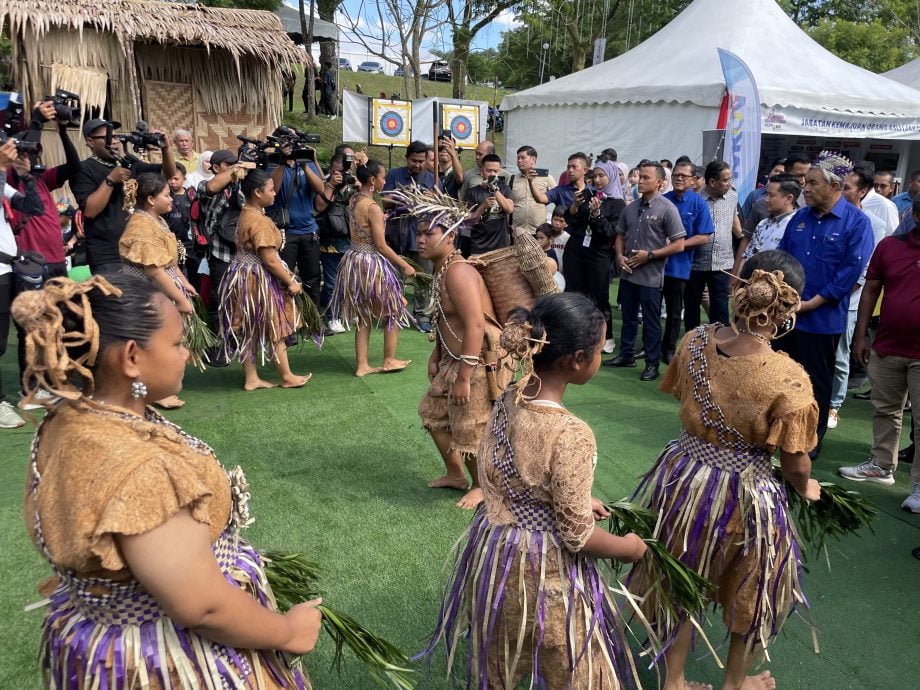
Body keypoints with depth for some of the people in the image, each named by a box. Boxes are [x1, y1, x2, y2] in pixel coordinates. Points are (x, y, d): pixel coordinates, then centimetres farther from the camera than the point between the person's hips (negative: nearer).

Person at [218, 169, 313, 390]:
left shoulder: (245, 214, 6)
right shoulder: (260, 222, -22)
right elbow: (270, 260, -22)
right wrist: (291, 282, -16)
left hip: (244, 277, 10)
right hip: (260, 280, -10)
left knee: (250, 330, 13)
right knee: (275, 330, 4)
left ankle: (251, 378, 20)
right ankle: (287, 377, 17)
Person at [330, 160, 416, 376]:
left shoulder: (353, 200, 6)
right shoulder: (373, 207, -19)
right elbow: (381, 246, -18)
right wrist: (405, 265, -11)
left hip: (354, 259, 8)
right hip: (371, 263, -8)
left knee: (363, 316, 16)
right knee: (394, 309, 11)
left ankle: (362, 364, 19)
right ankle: (389, 361, 19)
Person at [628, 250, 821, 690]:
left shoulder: (694, 342, -13)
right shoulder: (789, 379, -25)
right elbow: (794, 466, -13)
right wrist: (806, 488, 10)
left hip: (680, 479, 4)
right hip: (743, 494, -3)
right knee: (747, 592, 26)